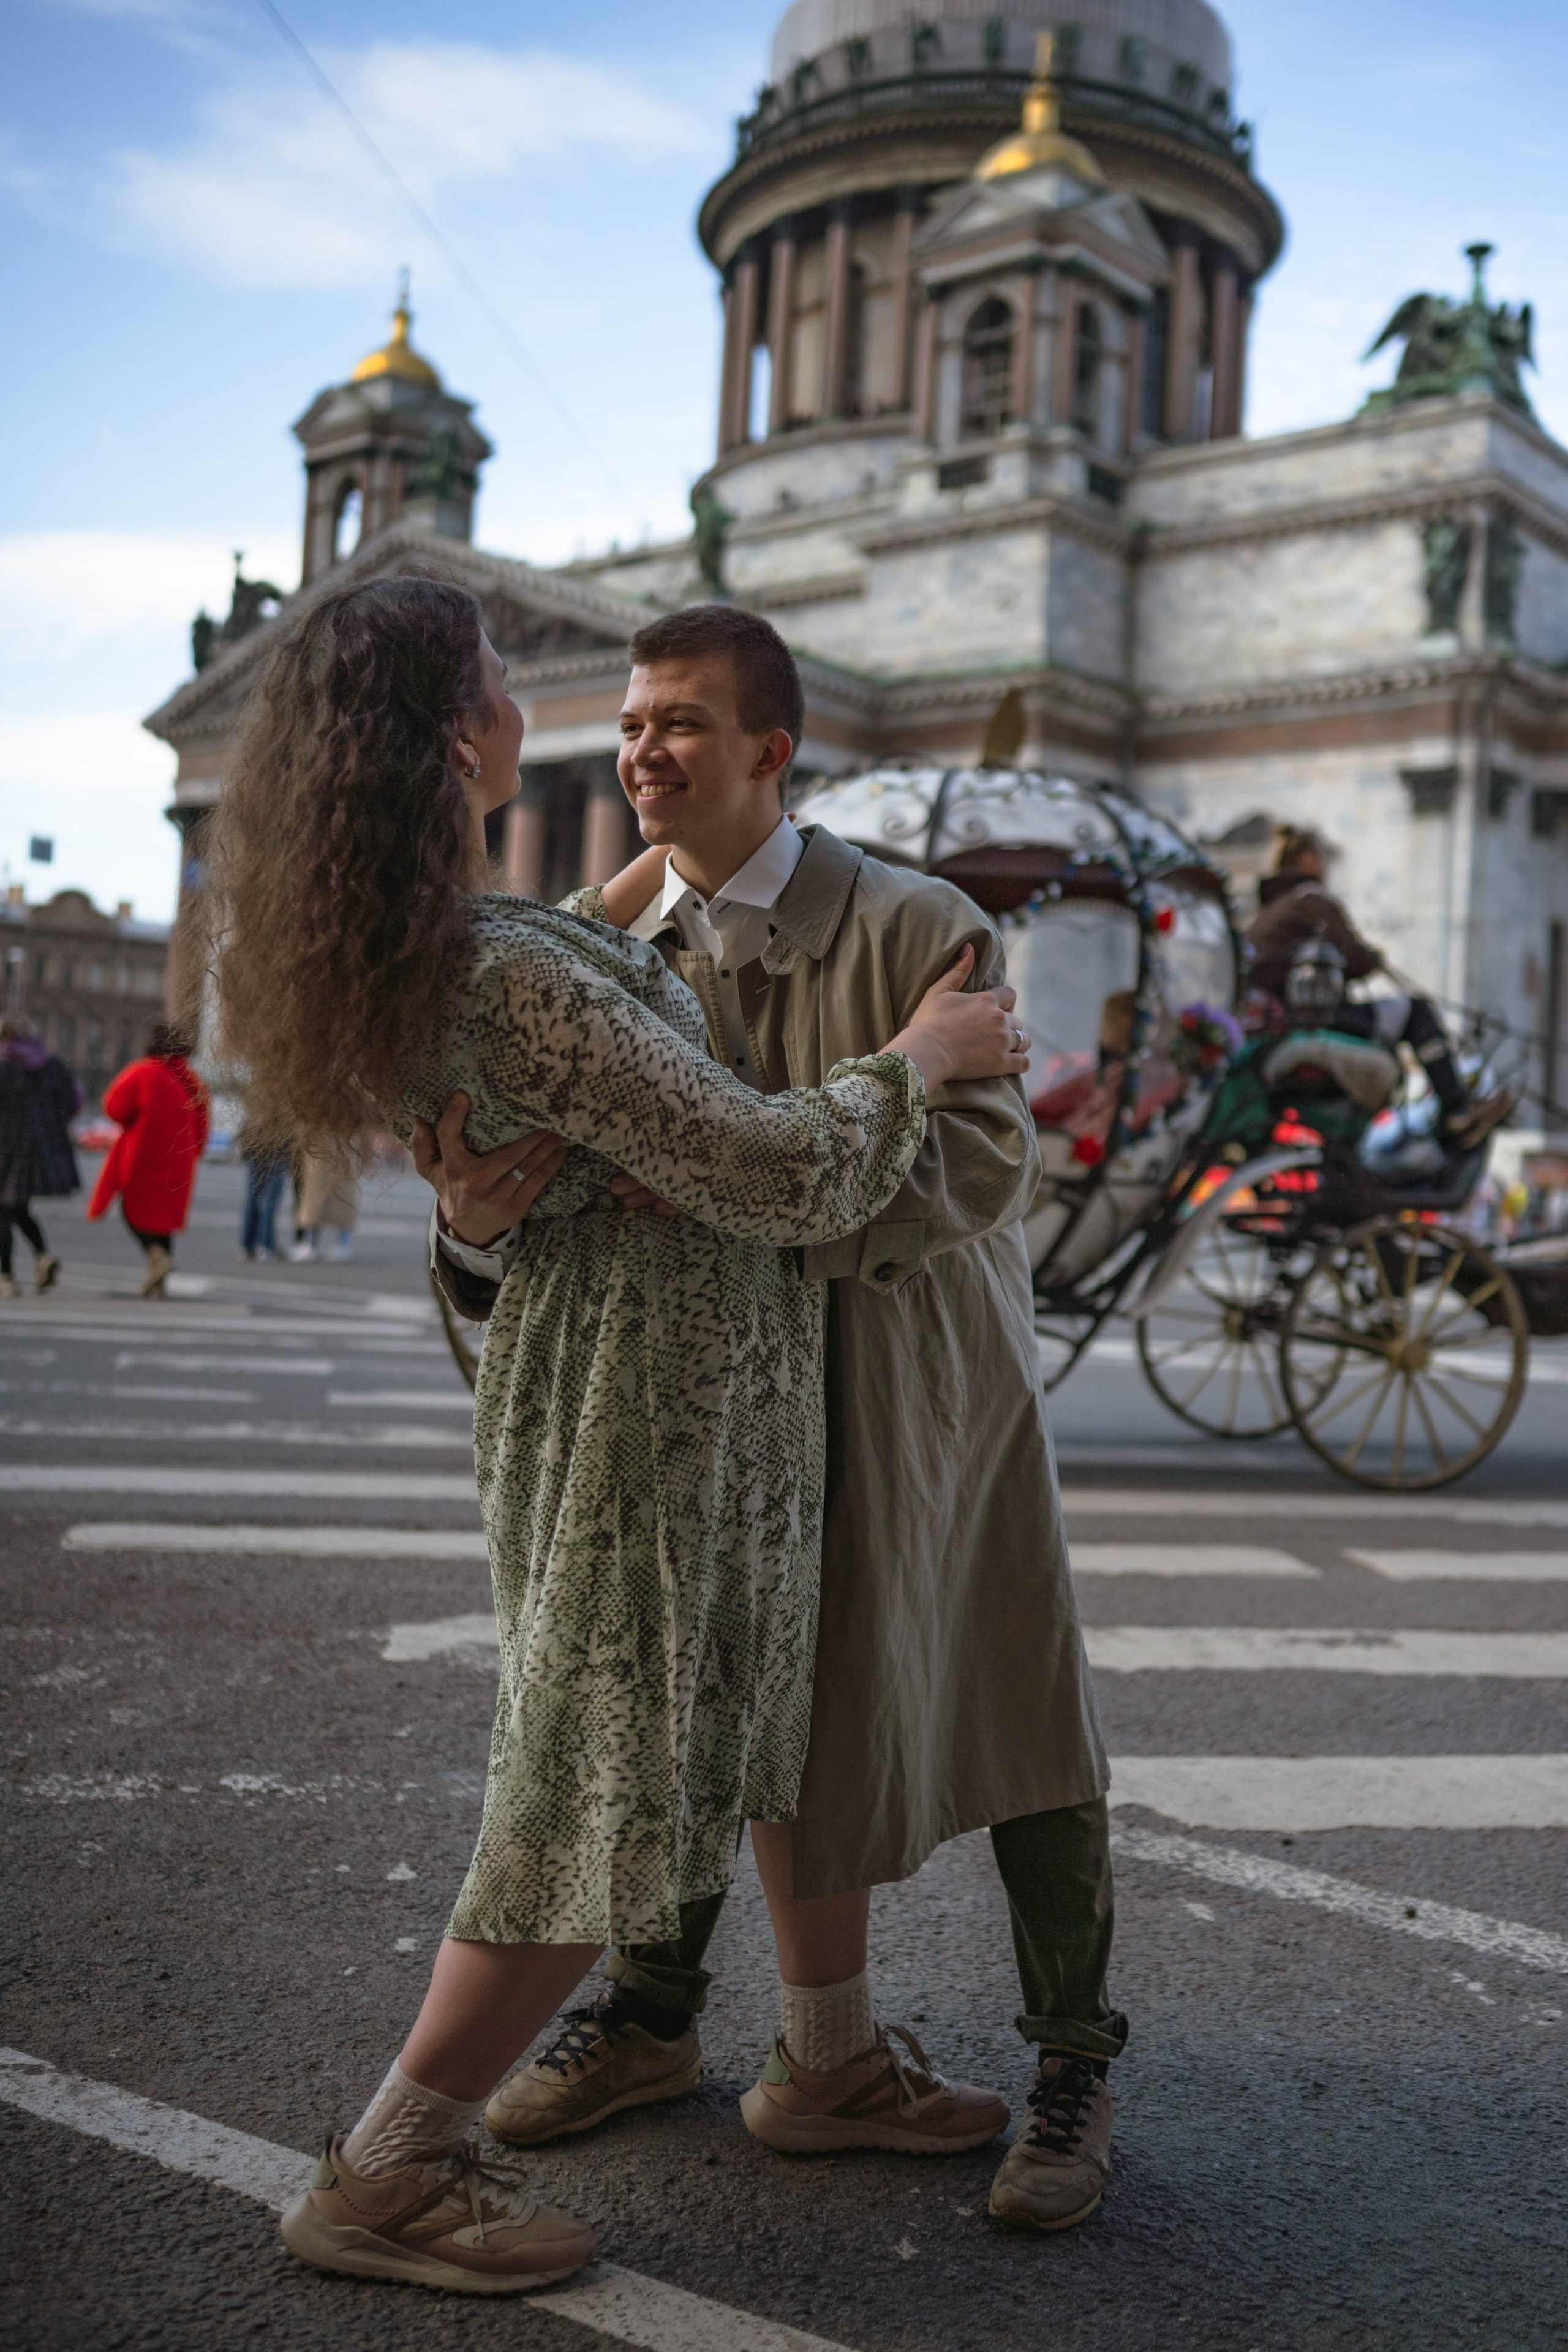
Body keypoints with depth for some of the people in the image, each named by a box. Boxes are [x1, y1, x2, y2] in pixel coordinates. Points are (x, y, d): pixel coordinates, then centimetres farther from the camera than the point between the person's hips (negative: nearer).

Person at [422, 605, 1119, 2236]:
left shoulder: (915, 929, -17)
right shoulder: (621, 947, -3)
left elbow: (983, 1164, -28)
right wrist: (481, 1212, -33)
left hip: (924, 1379, -3)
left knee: (1018, 1729, 5)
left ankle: (1072, 2072, 25)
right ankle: (652, 2013, 35)